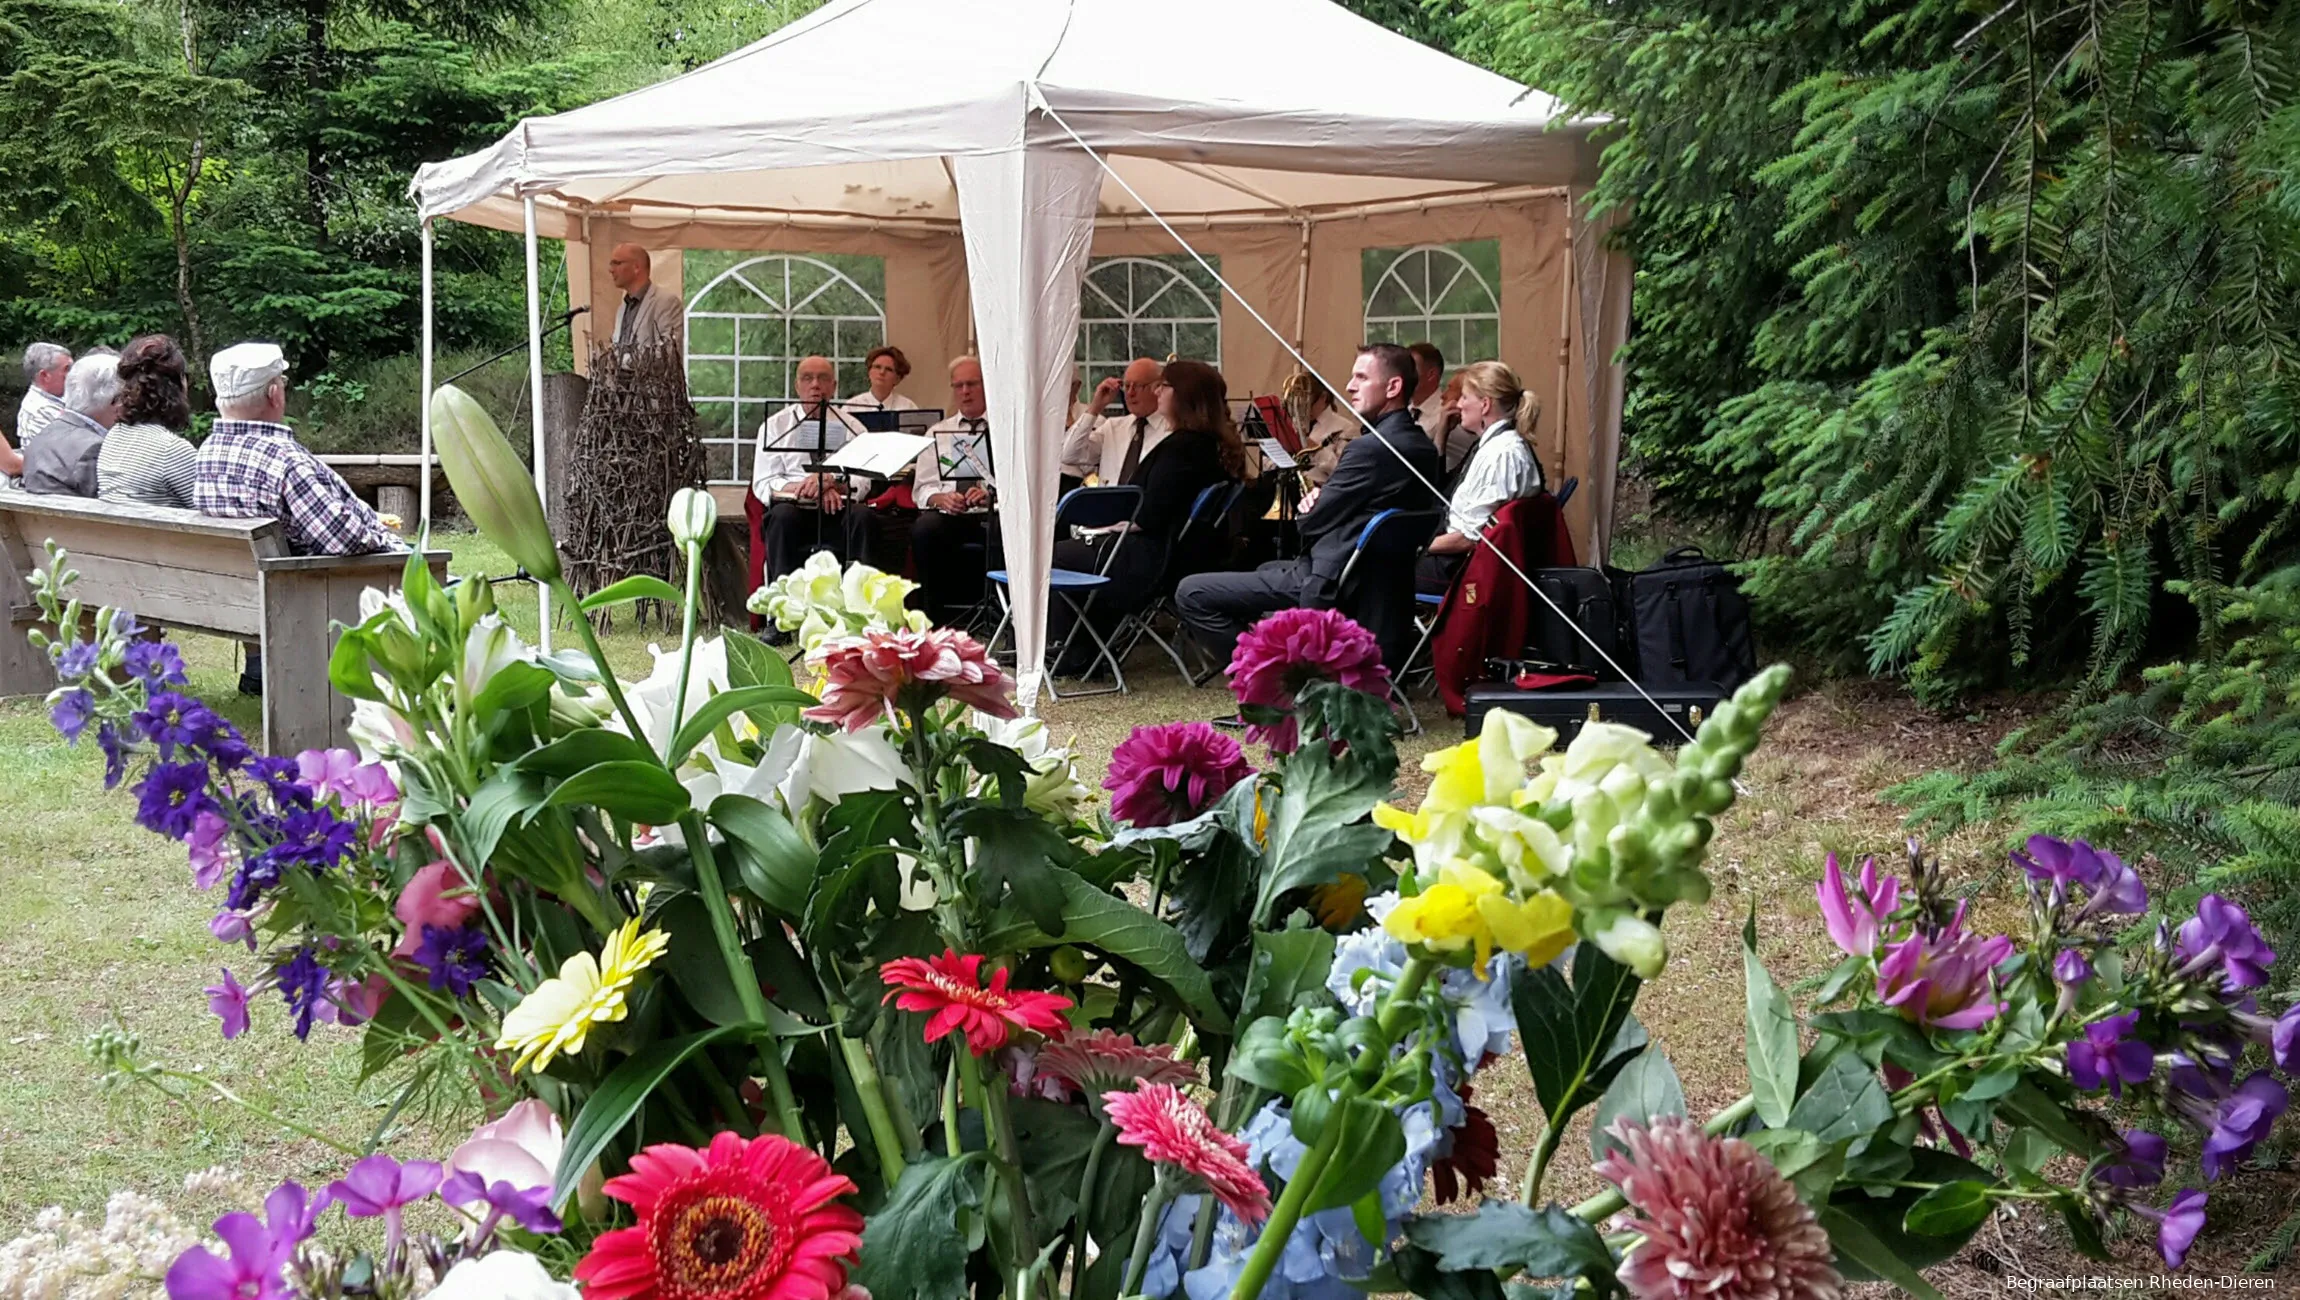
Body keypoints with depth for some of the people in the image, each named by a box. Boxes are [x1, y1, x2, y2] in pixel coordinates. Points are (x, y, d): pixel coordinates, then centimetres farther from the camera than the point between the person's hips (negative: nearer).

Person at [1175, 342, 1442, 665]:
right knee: (1267, 569, 39)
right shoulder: (1425, 448, 6)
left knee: (1190, 594, -12)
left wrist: (1314, 506, 7)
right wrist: (1321, 500, 0)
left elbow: (1311, 525, -16)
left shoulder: (1371, 448, -23)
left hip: (1329, 584, -11)